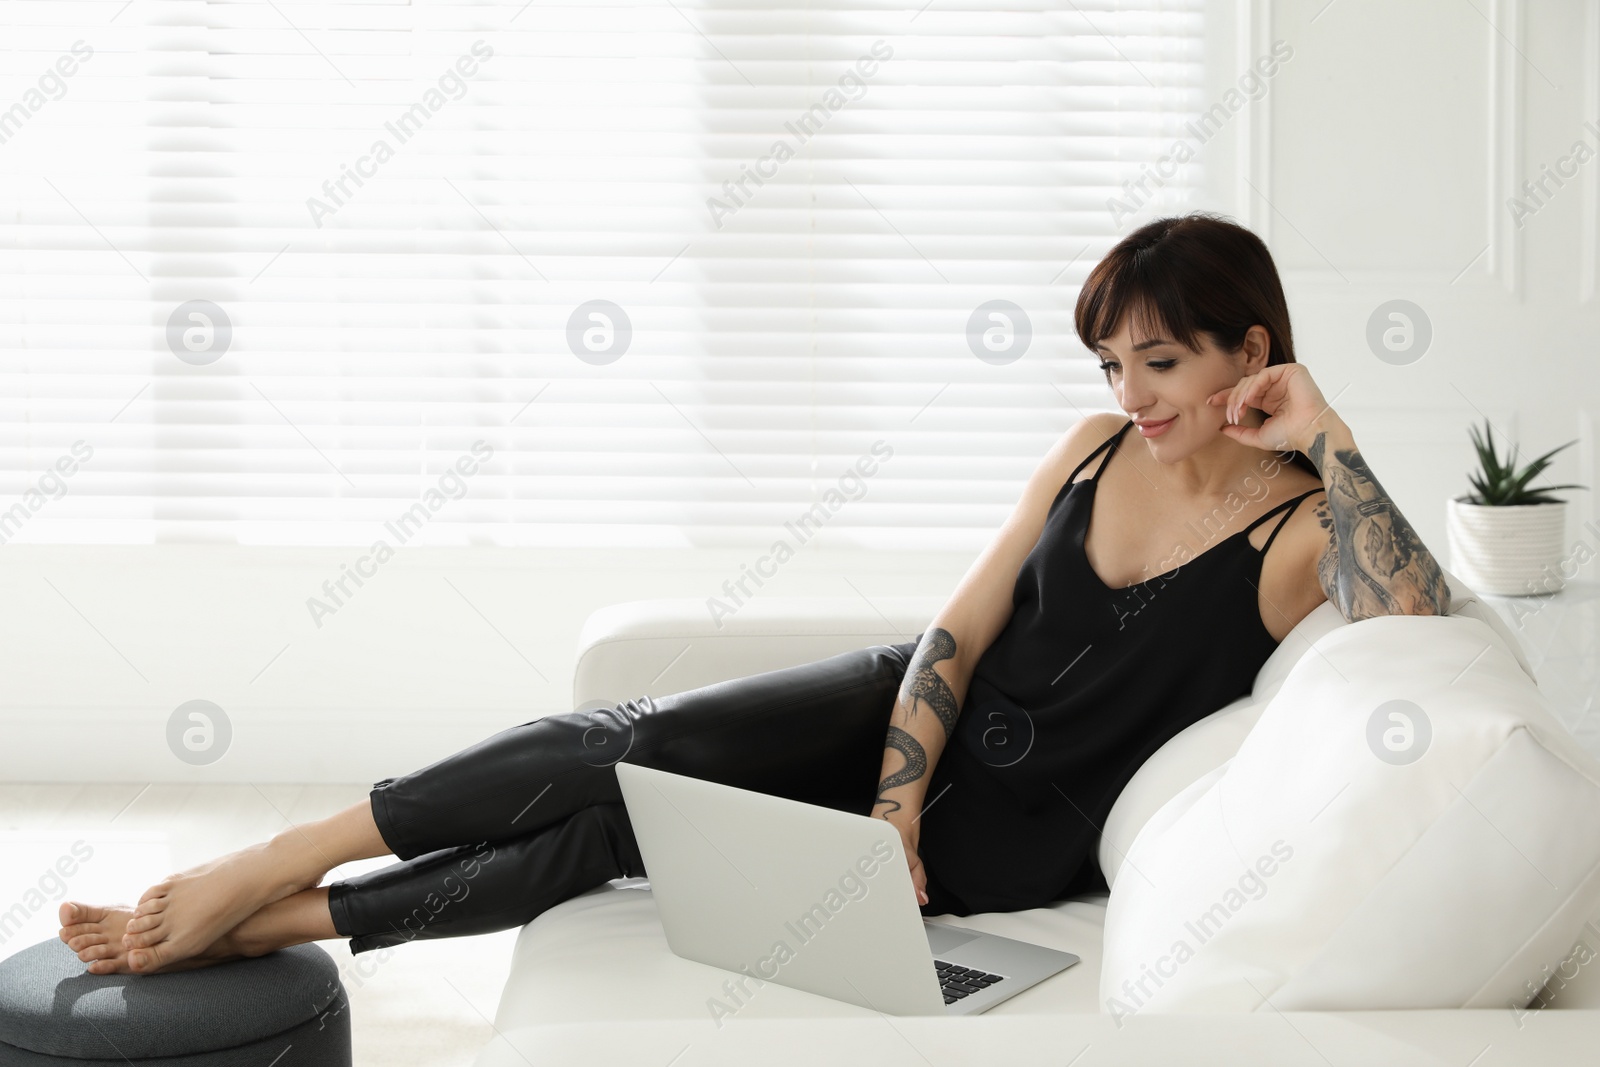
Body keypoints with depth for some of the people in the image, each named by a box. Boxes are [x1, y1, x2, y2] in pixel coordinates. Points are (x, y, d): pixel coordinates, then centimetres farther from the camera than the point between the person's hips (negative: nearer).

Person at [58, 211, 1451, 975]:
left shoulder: (1297, 534, -10)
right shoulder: (1095, 449, 5)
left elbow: (1414, 614, -33)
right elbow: (958, 628, 0)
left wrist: (1327, 438, -26)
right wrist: (890, 807, -12)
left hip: (1010, 834, -4)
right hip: (910, 715, 5)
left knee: (641, 825, -19)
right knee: (638, 742, -20)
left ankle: (277, 921, -13)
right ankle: (271, 867, -13)